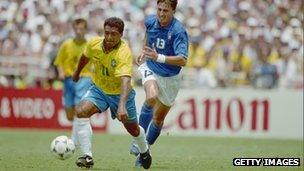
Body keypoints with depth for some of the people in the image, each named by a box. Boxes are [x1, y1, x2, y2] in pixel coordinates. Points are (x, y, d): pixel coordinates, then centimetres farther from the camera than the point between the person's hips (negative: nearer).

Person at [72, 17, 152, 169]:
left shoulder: (124, 53, -34)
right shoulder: (94, 44, -18)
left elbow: (125, 81, -47)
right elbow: (85, 57, 8)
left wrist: (122, 105, -61)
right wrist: (77, 72, 26)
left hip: (120, 93, -3)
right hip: (98, 89, 3)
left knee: (133, 129, 13)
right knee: (80, 111, -23)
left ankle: (144, 151, 49)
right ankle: (87, 156, -17)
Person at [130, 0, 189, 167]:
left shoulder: (178, 31, -25)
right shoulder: (150, 21, -10)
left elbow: (183, 60, -37)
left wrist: (159, 57, -48)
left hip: (170, 77, -2)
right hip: (150, 69, 2)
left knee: (159, 118, 7)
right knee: (152, 97, -31)